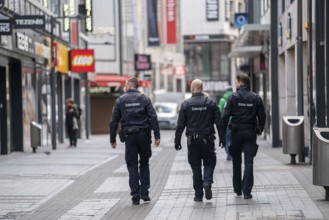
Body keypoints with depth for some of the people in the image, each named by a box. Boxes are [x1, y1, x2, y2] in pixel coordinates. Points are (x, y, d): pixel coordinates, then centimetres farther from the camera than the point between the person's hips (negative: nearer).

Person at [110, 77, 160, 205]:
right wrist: (157, 136, -6)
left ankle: (135, 196, 0)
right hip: (144, 135, 1)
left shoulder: (120, 100, 3)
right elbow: (153, 118, -6)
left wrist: (112, 139, 8)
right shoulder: (144, 99, 3)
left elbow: (114, 121, 1)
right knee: (144, 164, 14)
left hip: (129, 136, -1)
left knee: (132, 166, 5)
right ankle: (144, 193, 8)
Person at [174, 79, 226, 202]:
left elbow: (180, 125, -3)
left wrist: (177, 141, 2)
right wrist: (222, 138, 7)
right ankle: (207, 181, -16)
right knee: (209, 162, 12)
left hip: (192, 140, 0)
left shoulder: (186, 104, -2)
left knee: (195, 166, 7)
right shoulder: (211, 103, 0)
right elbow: (219, 122, 0)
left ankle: (198, 195, 6)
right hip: (207, 139, 0)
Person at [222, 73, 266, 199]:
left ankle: (237, 189, 22)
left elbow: (226, 115, -9)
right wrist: (260, 130, 18)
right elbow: (262, 116, 4)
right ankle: (247, 191, -9)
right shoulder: (256, 98, 2)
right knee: (249, 162, -1)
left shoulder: (233, 97, -5)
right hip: (250, 132, 1)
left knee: (236, 161, 14)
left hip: (236, 132, -1)